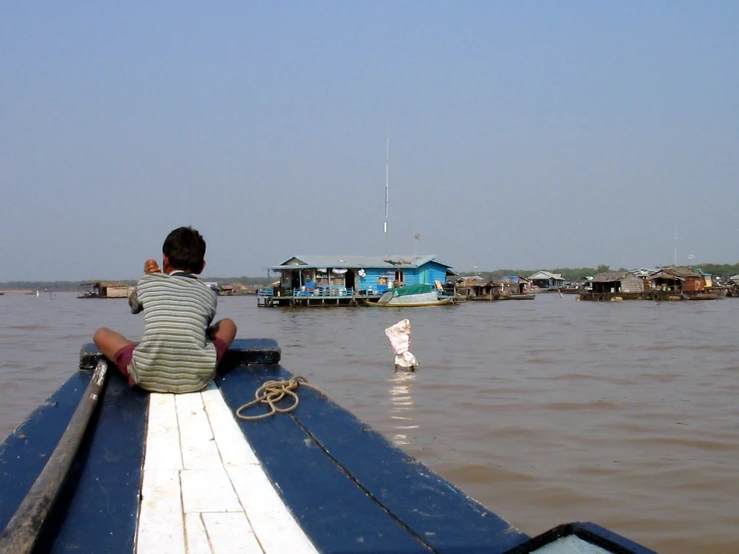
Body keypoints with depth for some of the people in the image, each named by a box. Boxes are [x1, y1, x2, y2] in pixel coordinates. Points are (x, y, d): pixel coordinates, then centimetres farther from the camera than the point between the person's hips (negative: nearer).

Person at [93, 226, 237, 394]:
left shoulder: (147, 282, 15)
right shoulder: (209, 293, 16)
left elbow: (133, 306, 38)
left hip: (148, 377, -1)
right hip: (196, 378, 1)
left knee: (101, 334, 26)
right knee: (228, 324, 30)